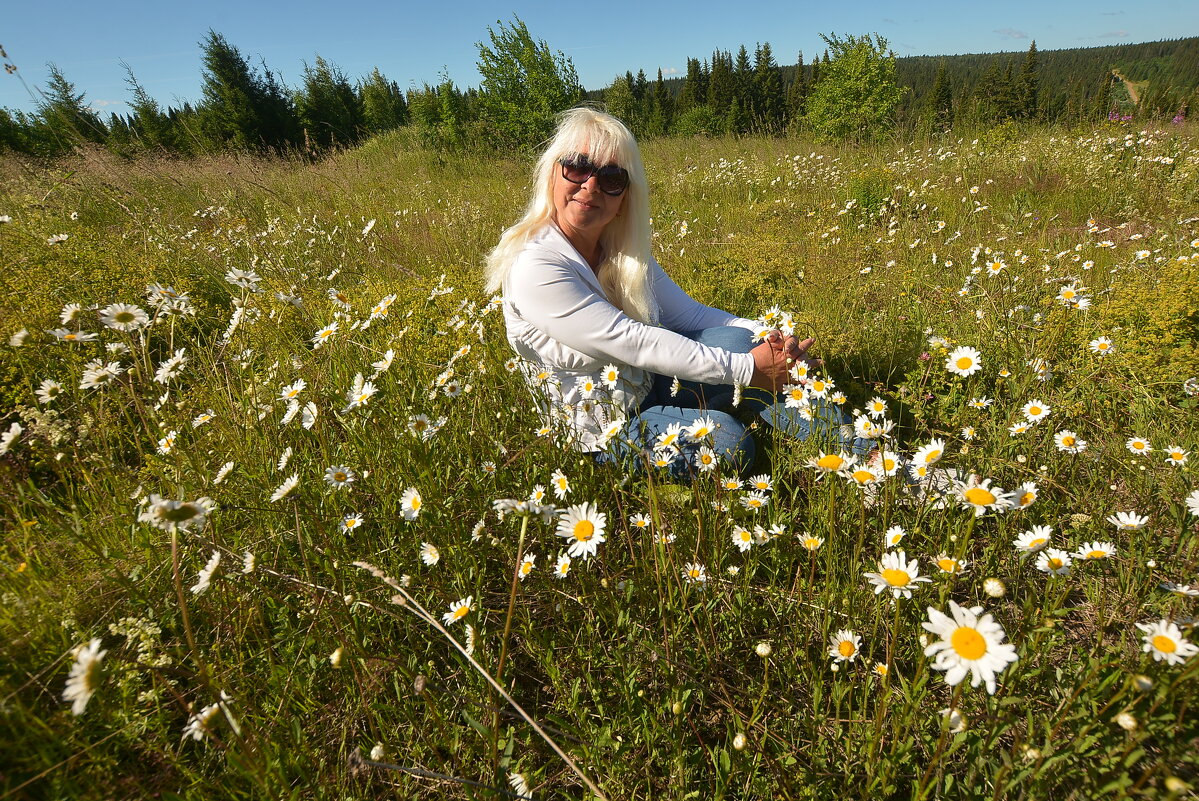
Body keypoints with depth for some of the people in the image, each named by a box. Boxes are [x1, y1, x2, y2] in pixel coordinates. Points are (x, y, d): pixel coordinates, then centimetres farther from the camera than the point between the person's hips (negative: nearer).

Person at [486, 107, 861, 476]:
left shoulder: (622, 250, 1)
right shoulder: (534, 268, -22)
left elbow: (689, 312, 1)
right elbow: (631, 341, -27)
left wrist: (768, 336, -17)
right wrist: (747, 368, -26)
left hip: (648, 385, 7)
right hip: (600, 430, -6)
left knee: (738, 339, -17)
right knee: (722, 436, -29)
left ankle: (847, 446, -9)